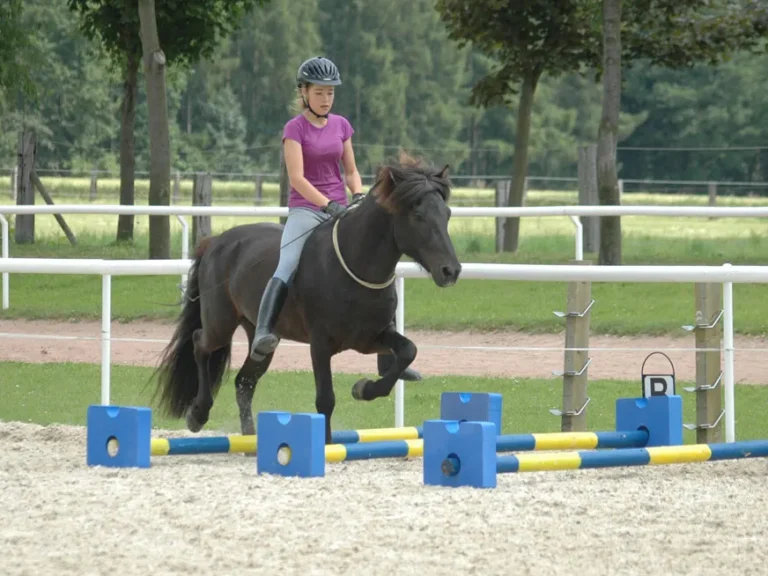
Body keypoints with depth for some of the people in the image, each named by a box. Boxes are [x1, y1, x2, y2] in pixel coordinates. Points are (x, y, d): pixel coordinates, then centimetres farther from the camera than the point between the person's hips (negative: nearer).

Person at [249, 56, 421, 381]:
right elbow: (297, 178, -14)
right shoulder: (295, 128, -4)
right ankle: (263, 334, -47)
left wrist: (359, 197, -6)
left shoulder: (341, 125, 11)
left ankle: (389, 360, 9)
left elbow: (351, 171, 15)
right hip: (306, 208, -5)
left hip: (339, 210, 5)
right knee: (286, 269, -31)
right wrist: (330, 205, -23)